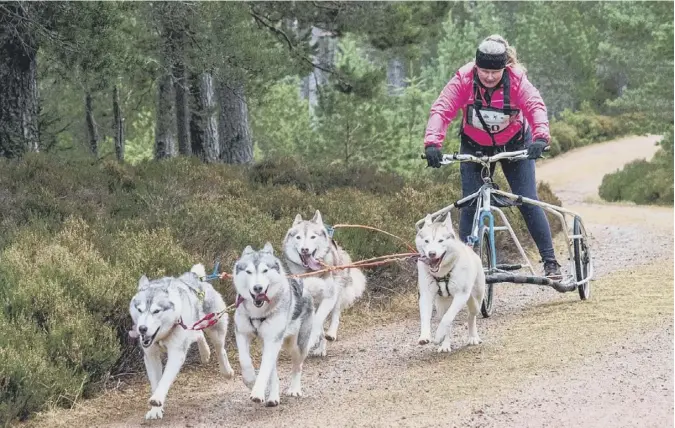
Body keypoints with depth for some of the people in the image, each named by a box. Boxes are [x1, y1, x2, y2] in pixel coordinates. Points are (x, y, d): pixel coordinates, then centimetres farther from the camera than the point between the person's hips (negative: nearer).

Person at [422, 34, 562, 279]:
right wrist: (432, 142, -50)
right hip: (475, 147, 1)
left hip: (514, 145, -1)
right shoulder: (463, 79, -25)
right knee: (470, 205, -6)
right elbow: (442, 109, -33)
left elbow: (535, 106, -39)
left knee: (528, 202, -7)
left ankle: (550, 262, 2)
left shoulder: (517, 80, -26)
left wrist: (541, 137, -58)